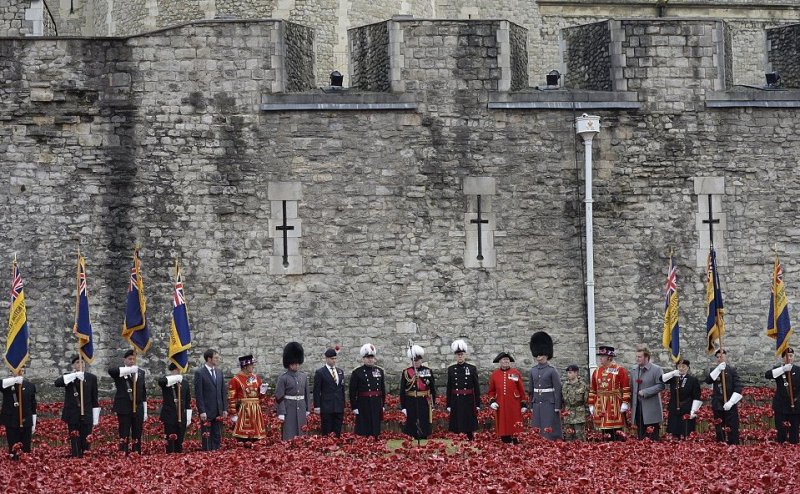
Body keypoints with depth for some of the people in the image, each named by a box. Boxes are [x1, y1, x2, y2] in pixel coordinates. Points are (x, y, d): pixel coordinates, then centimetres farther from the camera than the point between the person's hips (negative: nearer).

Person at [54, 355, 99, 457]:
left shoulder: (91, 378, 8)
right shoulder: (68, 377, 5)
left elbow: (94, 399, 8)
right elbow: (57, 383, -17)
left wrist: (96, 418, 4)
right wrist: (74, 375, -26)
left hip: (87, 415, 1)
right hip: (73, 416, -1)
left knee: (86, 443, 1)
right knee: (75, 443, -3)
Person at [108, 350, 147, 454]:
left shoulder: (141, 373, 14)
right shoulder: (120, 372, 0)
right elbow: (110, 371, -25)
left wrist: (145, 411, 14)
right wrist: (129, 369, -28)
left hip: (138, 409, 4)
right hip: (124, 409, -4)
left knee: (137, 436, 3)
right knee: (124, 436, -5)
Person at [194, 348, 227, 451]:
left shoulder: (219, 373, 12)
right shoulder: (199, 373, -7)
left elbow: (223, 392, 14)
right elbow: (198, 395, -10)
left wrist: (225, 409, 7)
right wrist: (202, 411, -15)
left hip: (218, 411, 6)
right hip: (206, 412, -6)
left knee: (217, 436, 8)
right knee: (206, 436, 0)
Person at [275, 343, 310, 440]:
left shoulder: (303, 376, 8)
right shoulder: (283, 378, -7)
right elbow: (279, 397, -8)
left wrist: (307, 410, 12)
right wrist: (281, 414, -12)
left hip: (301, 409, 5)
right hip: (289, 409, -5)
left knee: (301, 434, 8)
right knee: (290, 436, -4)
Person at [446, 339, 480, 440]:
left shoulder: (472, 368, 2)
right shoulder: (451, 369, 5)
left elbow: (476, 388, 3)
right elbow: (449, 388, 7)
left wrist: (478, 404, -1)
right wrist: (448, 405, 4)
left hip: (469, 401, -1)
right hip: (456, 402, 1)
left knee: (470, 430, 2)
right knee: (456, 429, 1)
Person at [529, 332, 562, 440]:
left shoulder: (552, 371, -6)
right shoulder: (533, 370, 9)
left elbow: (558, 390, -7)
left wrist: (557, 408, -11)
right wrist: (531, 406, 14)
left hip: (549, 404, -5)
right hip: (537, 404, 5)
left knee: (549, 431, -6)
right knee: (537, 431, 3)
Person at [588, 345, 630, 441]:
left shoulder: (620, 370, -1)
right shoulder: (597, 371, 14)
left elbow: (626, 388, -4)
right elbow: (592, 390, 17)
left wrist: (625, 403, -10)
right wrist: (591, 404, 13)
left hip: (615, 406, -4)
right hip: (601, 407, 4)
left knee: (617, 432, -6)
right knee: (606, 432, 3)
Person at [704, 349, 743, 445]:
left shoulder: (732, 370, 1)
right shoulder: (714, 371, 12)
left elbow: (738, 389, -6)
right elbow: (708, 380, -9)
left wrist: (730, 402, -18)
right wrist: (718, 369, -19)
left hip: (730, 406, -3)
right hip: (718, 406, 3)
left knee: (732, 432, -6)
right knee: (720, 432, 6)